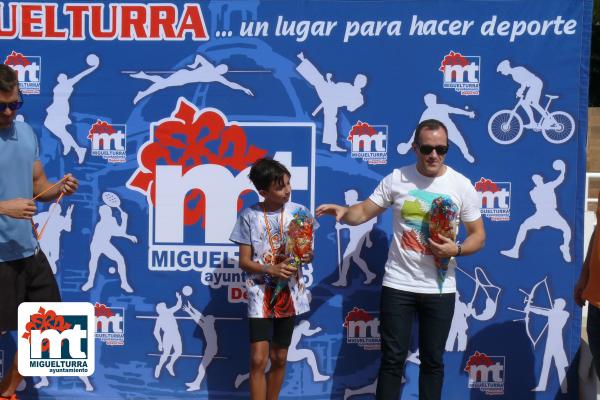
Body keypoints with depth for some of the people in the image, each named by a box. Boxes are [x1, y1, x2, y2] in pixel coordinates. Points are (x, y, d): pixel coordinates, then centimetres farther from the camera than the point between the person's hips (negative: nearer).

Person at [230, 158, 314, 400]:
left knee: (279, 359, 12)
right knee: (258, 359, -8)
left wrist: (307, 256, -16)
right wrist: (270, 269, -21)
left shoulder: (299, 212, -1)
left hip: (289, 293, 2)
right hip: (261, 294, -2)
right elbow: (244, 262, -4)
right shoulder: (249, 216, -6)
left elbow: (308, 251, 7)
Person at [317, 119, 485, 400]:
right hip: (398, 284, 0)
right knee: (392, 358, 5)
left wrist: (455, 250, -18)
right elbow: (364, 212, 1)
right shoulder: (396, 179, -2)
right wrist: (343, 212, -21)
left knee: (432, 360, 13)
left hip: (440, 289, 1)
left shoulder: (462, 186, -3)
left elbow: (478, 236, 2)